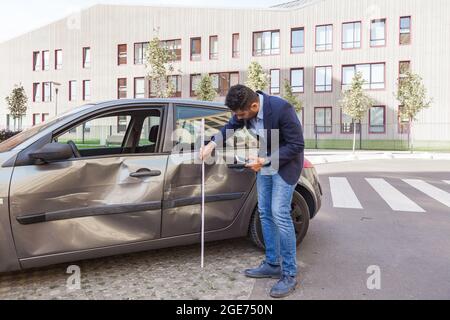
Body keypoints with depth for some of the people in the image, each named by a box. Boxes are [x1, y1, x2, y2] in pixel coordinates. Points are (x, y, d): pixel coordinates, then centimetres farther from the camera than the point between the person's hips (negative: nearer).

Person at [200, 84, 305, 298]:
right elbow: (231, 126, 10)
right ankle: (272, 265, 22)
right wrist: (212, 144, -5)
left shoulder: (281, 109, -30)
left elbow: (296, 145, -23)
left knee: (280, 214, -12)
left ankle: (289, 274, 2)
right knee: (265, 213, 9)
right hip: (265, 162, 7)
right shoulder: (245, 109, -11)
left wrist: (264, 161, -26)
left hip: (285, 163, -7)